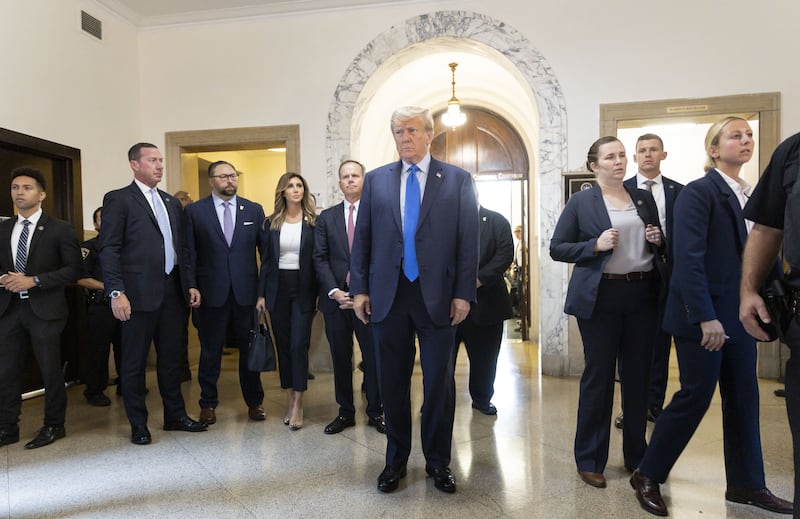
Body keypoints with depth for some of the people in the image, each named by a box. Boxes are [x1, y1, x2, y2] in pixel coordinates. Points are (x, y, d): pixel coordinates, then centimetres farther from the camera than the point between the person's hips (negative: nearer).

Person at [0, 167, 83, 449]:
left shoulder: (59, 229, -3)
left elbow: (73, 270, -8)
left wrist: (34, 281, -17)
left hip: (44, 308, -4)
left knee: (50, 370, 4)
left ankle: (54, 426, 20)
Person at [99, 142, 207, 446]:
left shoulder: (172, 203, 17)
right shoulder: (118, 199, -2)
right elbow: (109, 249, -9)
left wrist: (190, 284, 11)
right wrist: (116, 292, -17)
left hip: (173, 292, 6)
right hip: (140, 294, -5)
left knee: (171, 358, 13)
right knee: (135, 362, 7)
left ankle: (175, 415, 26)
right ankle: (138, 424, 20)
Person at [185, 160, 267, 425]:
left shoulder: (254, 210, 6)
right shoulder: (194, 211, 2)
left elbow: (266, 250, 5)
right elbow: (189, 254, 1)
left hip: (247, 292, 1)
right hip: (211, 293, -1)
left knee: (250, 349, 11)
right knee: (210, 351, 11)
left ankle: (254, 401, 27)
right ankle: (208, 403, 28)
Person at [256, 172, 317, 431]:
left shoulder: (313, 222, 0)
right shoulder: (271, 223, 7)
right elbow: (266, 260, 8)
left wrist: (320, 293, -7)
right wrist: (261, 293, 3)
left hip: (303, 287, -3)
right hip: (277, 286, 3)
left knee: (299, 344, -6)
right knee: (283, 344, 9)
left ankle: (298, 405, 3)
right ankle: (289, 399, 21)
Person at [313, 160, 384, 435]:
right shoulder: (326, 217, 10)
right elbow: (320, 258, 4)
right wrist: (334, 291, -9)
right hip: (336, 298, 3)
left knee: (373, 358, 5)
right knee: (341, 358, 11)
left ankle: (375, 412, 21)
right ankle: (345, 412, 25)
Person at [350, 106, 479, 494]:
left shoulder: (458, 180, 2)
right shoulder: (375, 180, 8)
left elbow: (468, 240, -1)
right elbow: (362, 238, 7)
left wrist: (463, 294, -6)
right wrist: (359, 289, 2)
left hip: (437, 297, -1)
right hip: (388, 296, 2)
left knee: (439, 383, 9)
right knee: (392, 382, 12)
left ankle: (438, 461, 29)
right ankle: (396, 460, 31)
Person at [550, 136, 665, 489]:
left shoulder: (644, 198, 13)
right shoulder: (580, 202, 0)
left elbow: (658, 246, 21)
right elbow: (557, 248, -3)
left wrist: (658, 241, -2)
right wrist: (595, 245, -16)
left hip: (643, 294, 4)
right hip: (601, 297, -4)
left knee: (639, 375, 11)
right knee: (598, 377, 2)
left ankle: (636, 455, 28)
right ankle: (589, 460, 16)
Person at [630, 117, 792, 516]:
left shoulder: (750, 195, 14)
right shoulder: (698, 192, -11)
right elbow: (689, 259, -19)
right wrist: (706, 317, -22)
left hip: (739, 314, 8)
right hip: (704, 315, -8)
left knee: (744, 399, 12)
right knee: (695, 397, -1)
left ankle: (746, 484, 27)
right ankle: (647, 475, 15)